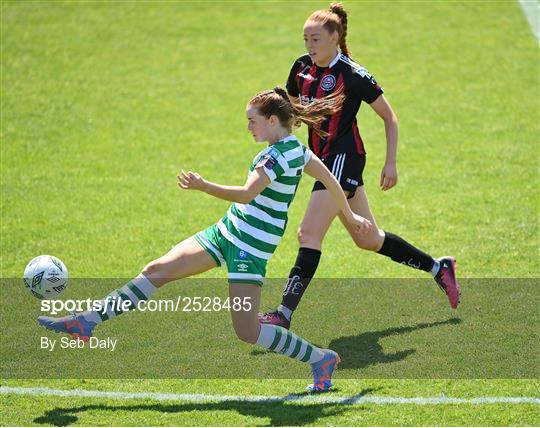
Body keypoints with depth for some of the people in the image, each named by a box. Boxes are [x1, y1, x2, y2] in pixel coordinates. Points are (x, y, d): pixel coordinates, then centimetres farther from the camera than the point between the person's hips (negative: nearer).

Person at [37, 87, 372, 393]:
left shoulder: (278, 155, -20)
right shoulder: (295, 147, 8)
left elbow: (246, 194, -33)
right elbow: (329, 178, 20)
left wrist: (203, 186, -44)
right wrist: (349, 216, 33)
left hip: (250, 247, -10)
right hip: (227, 231, 10)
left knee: (248, 332, -9)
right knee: (157, 270, 3)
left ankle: (321, 359, 8)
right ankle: (87, 321, 4)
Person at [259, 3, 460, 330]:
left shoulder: (353, 75, -13)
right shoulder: (302, 68, 5)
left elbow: (389, 117, -4)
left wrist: (391, 163, -7)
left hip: (344, 158, -8)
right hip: (324, 160, 8)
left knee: (309, 235, -16)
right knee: (369, 239, 16)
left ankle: (285, 314, -18)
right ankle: (439, 267, 33)